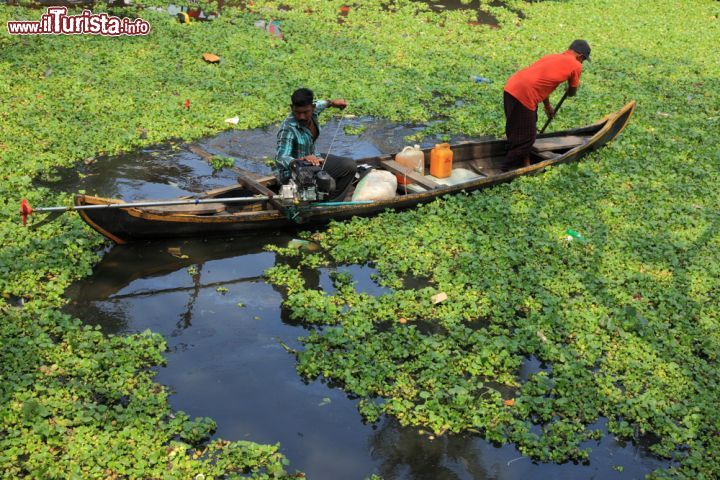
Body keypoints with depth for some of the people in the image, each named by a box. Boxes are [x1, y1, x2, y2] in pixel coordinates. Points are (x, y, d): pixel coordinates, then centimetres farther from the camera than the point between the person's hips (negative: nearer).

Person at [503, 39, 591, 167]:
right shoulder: (576, 66, 3)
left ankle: (525, 162, 32)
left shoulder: (553, 57, 26)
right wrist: (574, 85, 38)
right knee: (526, 136, 4)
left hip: (512, 87, 8)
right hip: (523, 95, -8)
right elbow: (571, 93, 15)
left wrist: (548, 106, 47)